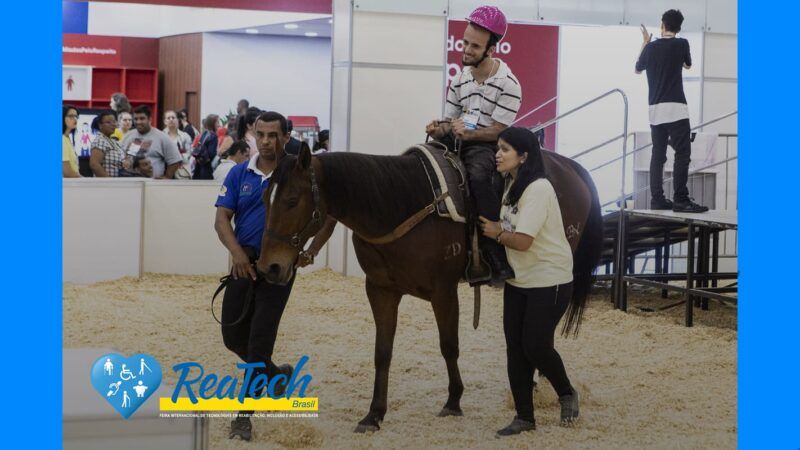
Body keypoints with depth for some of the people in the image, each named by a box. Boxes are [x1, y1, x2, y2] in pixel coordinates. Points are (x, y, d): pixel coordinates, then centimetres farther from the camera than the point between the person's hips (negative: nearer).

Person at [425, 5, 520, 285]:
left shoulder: (508, 84, -11)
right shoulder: (459, 81, 8)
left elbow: (498, 130, -14)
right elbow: (451, 120, 12)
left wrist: (466, 133, -27)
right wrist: (440, 128, -11)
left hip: (487, 145, -7)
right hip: (458, 142, 7)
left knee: (478, 177, -36)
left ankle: (499, 259, -36)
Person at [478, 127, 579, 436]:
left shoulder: (538, 190, -23)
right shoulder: (512, 185, 5)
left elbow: (522, 241, -27)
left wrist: (496, 233, -11)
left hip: (549, 281, -8)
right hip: (518, 280, 9)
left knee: (535, 346, -6)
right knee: (515, 347, 5)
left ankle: (566, 394, 22)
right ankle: (524, 417, 14)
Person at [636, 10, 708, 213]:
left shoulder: (651, 47, 7)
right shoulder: (681, 44, -3)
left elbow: (637, 69, 25)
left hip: (655, 109, 5)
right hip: (675, 107, -5)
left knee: (658, 155, 8)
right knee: (682, 153, -8)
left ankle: (657, 199, 6)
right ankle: (680, 200, -16)